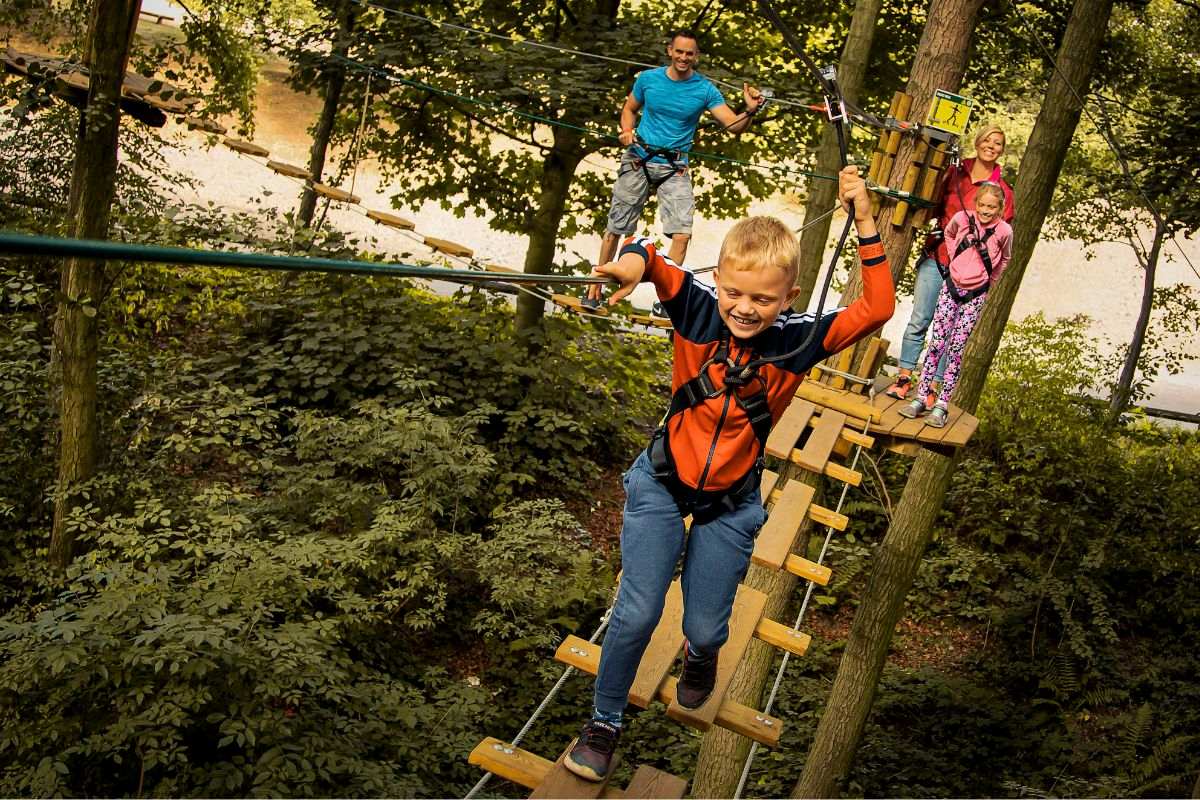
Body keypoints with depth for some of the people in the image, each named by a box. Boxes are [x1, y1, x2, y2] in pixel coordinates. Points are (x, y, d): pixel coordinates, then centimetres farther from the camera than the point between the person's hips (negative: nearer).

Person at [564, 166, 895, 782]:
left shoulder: (798, 341, -18)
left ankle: (700, 655, 51)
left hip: (731, 505, 1)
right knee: (637, 614, -6)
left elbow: (878, 309, -20)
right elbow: (651, 260, -18)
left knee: (704, 627, 9)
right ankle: (604, 722, 21)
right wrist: (633, 257, -42)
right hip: (662, 483, -1)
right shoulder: (698, 309, -19)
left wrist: (865, 225, -26)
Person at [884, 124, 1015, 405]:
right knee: (918, 321, 2)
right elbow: (933, 206, 16)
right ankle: (904, 378, 12)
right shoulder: (954, 173, 5)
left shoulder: (1003, 190, 1)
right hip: (935, 257, 2)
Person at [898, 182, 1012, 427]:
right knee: (936, 344, -1)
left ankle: (941, 405, 1)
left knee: (956, 349, -2)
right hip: (951, 287, 2)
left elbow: (1004, 260, 11)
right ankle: (921, 397, 2)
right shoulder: (962, 218, -6)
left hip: (975, 296, -2)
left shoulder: (1004, 231, -10)